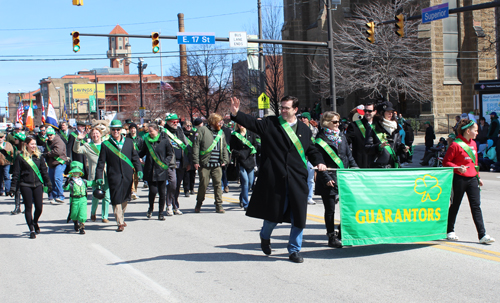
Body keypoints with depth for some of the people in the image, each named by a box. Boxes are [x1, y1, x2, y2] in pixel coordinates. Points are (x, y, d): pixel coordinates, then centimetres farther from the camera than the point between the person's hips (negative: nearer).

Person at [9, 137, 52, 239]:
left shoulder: (39, 156, 8)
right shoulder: (20, 158, -1)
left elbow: (44, 171, 13)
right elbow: (16, 174, 0)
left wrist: (48, 183, 10)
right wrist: (13, 188, -3)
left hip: (38, 184, 2)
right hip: (25, 185, -2)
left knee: (39, 207, -1)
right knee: (28, 208, 1)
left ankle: (35, 222, 29)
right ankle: (32, 230, 10)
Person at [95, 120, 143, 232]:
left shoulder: (129, 142, 8)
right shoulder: (105, 145, 2)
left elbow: (135, 157, 11)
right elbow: (101, 162, 3)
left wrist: (139, 169, -1)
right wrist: (99, 176, -3)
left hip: (128, 176, 3)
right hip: (114, 177, -3)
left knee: (125, 199, 12)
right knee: (116, 200, -5)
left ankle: (122, 218, 32)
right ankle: (120, 223, 0)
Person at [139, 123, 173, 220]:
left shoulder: (164, 140, -2)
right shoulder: (147, 140, 6)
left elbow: (170, 154, 3)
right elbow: (142, 153, 16)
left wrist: (165, 163, -10)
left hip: (161, 171, -1)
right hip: (150, 171, 1)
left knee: (162, 192, 2)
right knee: (153, 191, -9)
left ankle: (161, 213, 15)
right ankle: (151, 208, 19)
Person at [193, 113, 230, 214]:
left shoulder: (221, 133, 17)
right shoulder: (202, 130, 0)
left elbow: (224, 148, 22)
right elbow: (196, 146, -4)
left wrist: (225, 160, 9)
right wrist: (196, 161, -10)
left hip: (217, 165, 4)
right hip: (205, 164, -4)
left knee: (218, 184, -1)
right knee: (203, 184, 1)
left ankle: (219, 205, 6)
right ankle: (199, 203, 20)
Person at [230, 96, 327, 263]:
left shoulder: (304, 130, 12)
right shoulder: (270, 124, 3)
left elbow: (311, 150, 19)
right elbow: (251, 123, -9)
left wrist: (319, 162, 0)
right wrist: (236, 114, -25)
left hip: (298, 180, 2)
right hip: (275, 178, -2)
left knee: (298, 216, 2)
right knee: (274, 213, 5)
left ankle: (294, 250, 18)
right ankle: (265, 236, 38)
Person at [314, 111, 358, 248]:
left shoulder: (342, 137, 13)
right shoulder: (320, 140, -5)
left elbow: (349, 155, 18)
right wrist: (326, 179, -16)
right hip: (329, 179, -5)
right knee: (330, 209, 1)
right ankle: (332, 238, 10)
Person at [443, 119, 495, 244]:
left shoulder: (473, 143, 12)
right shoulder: (456, 145, -11)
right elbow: (446, 162, -9)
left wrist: (478, 177, 20)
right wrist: (458, 168, -23)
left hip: (472, 179, 6)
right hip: (460, 179, -6)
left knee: (476, 206, 0)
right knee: (455, 206, 7)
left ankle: (482, 235, -4)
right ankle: (450, 231, 24)